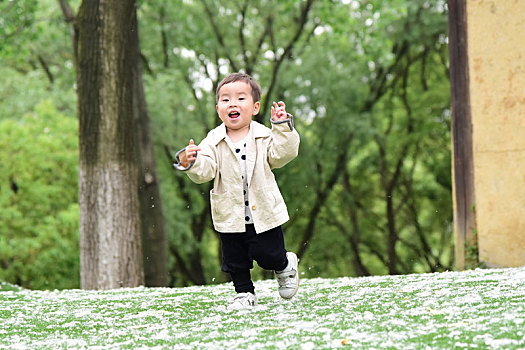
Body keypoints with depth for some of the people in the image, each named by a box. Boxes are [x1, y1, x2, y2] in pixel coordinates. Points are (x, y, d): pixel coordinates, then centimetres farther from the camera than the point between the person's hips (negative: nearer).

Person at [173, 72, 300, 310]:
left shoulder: (264, 136, -4)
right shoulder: (213, 141, -4)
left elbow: (282, 155, -15)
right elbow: (204, 172, -13)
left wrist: (283, 127, -24)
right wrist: (190, 163, -34)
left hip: (263, 214, -1)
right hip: (230, 217, 2)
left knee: (268, 255, 3)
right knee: (235, 261, 9)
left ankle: (286, 266, 36)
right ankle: (245, 293, 30)